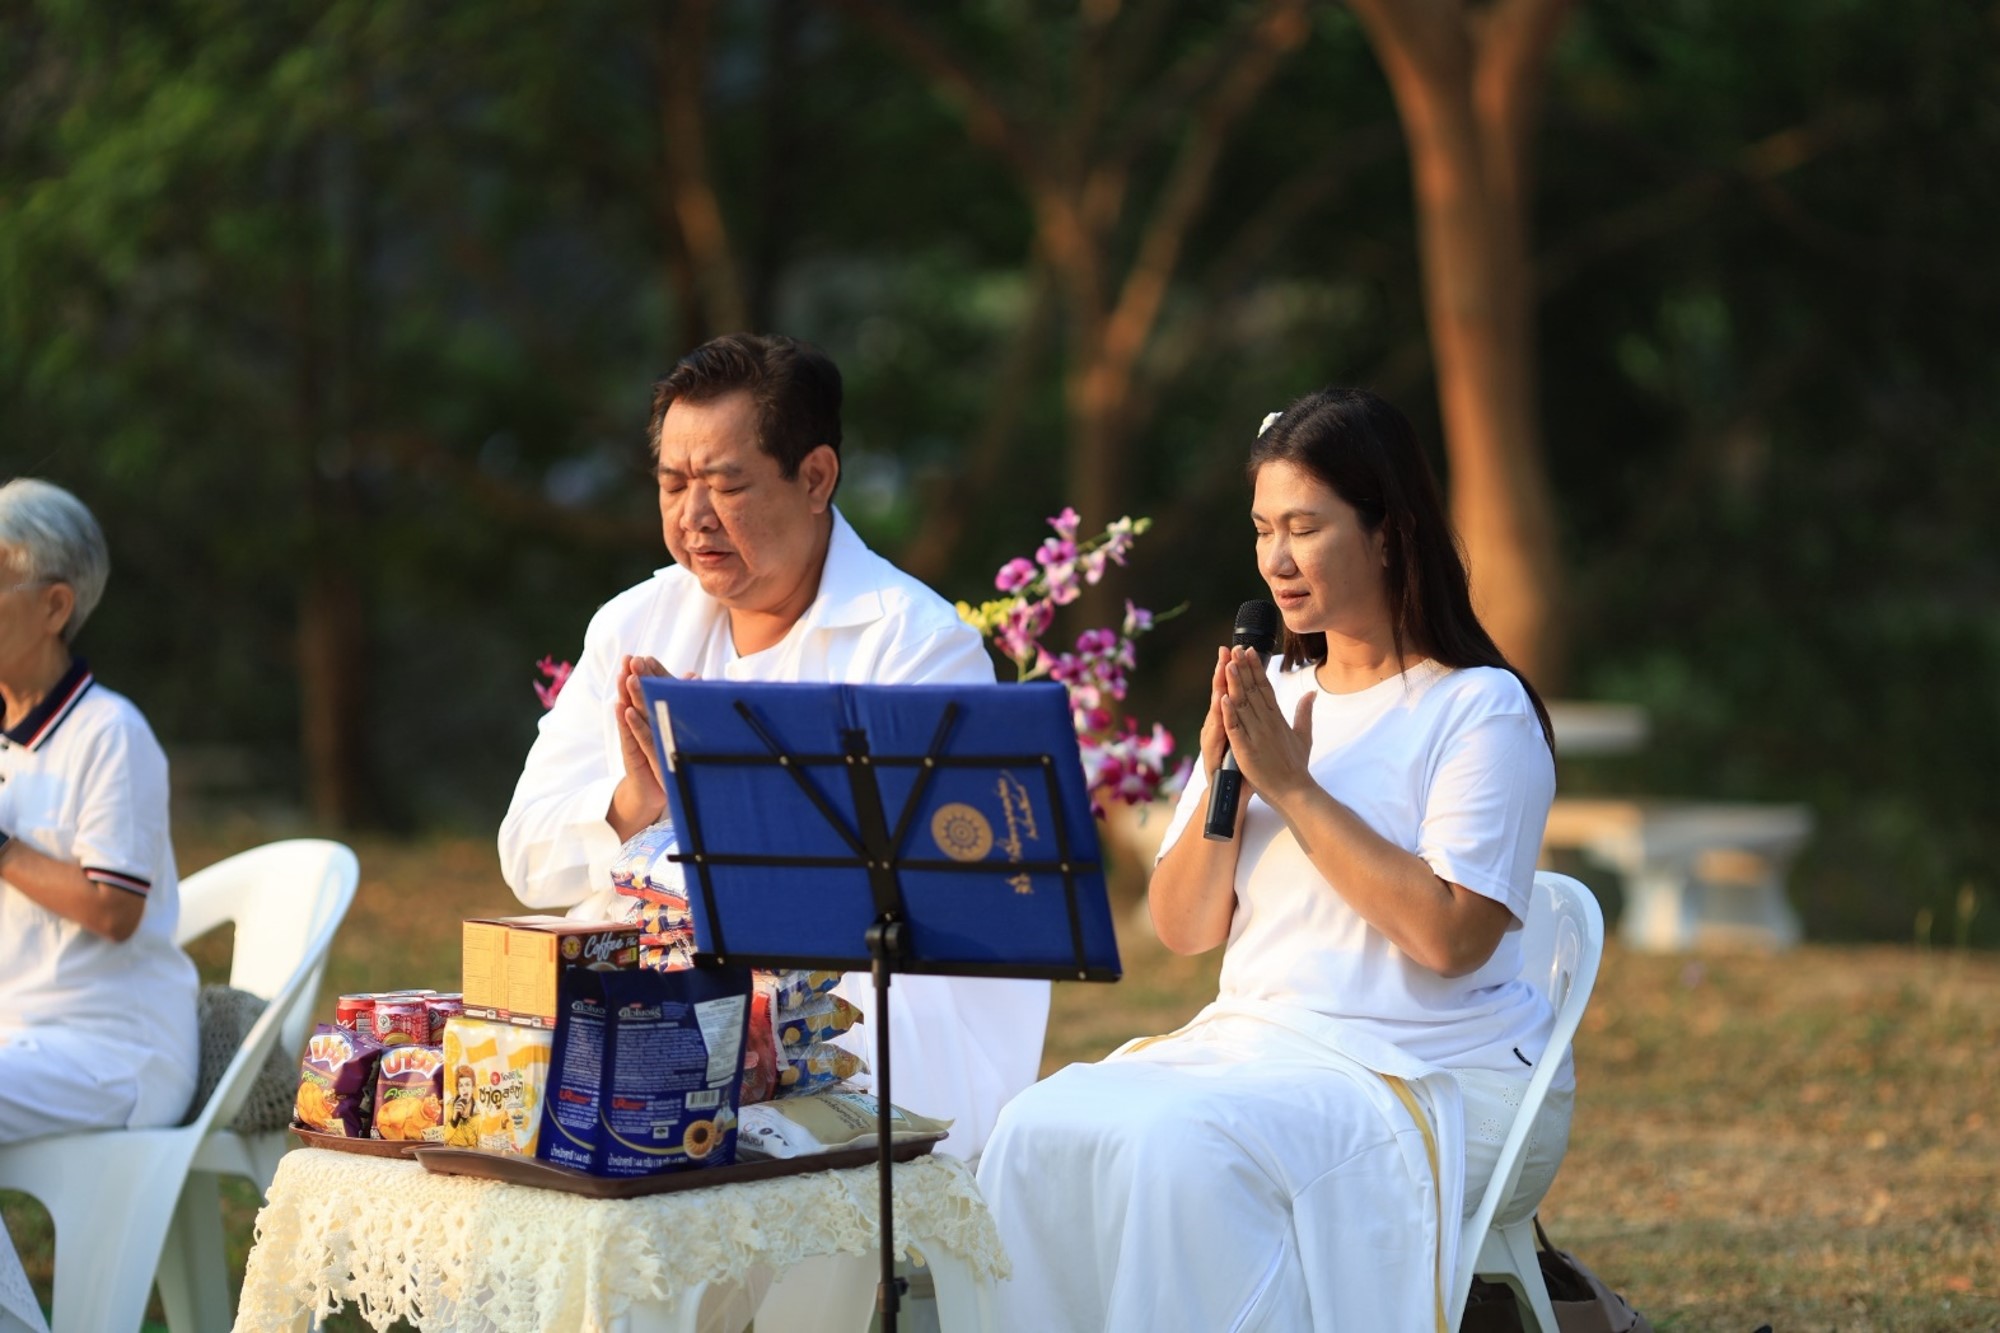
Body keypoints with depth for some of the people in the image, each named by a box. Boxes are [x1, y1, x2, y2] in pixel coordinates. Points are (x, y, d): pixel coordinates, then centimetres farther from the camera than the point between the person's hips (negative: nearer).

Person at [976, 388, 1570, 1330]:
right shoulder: (1270, 694, 13)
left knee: (1182, 1148, -32)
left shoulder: (1479, 708, -5)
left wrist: (1290, 784, -15)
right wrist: (1221, 777, -7)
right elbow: (1181, 929, 10)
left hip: (1435, 1075, -6)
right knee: (1039, 1134, -19)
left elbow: (1450, 936, -18)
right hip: (1251, 1039, 6)